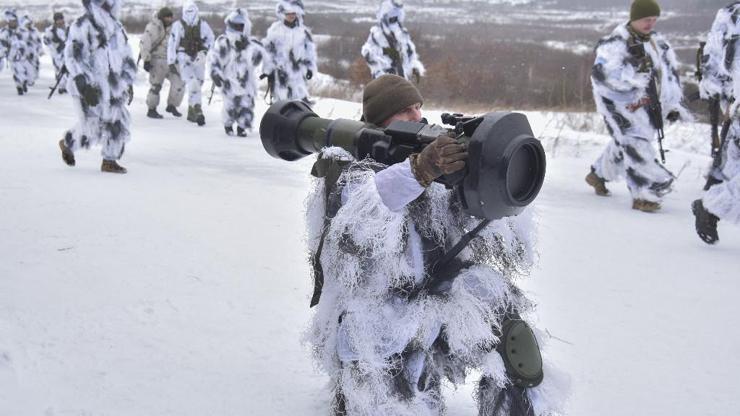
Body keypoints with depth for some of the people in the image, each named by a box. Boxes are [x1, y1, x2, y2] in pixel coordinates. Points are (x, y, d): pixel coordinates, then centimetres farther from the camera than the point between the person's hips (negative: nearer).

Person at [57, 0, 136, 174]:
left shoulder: (117, 28, 11)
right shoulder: (81, 26, -10)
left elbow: (127, 57, 20)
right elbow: (72, 57, -16)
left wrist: (129, 83, 15)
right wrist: (84, 85, -23)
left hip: (112, 87, 6)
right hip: (89, 87, -6)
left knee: (117, 124, 0)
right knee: (91, 129, -6)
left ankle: (110, 160, 15)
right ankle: (68, 143, 23)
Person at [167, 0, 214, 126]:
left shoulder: (202, 25, 1)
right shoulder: (178, 25, -3)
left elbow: (210, 40, 9)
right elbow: (172, 44, 0)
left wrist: (203, 53, -9)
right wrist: (171, 62, -2)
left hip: (198, 60, 3)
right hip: (184, 59, -3)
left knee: (197, 85, 8)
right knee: (193, 85, -19)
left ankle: (191, 113, 22)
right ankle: (198, 111, -25)